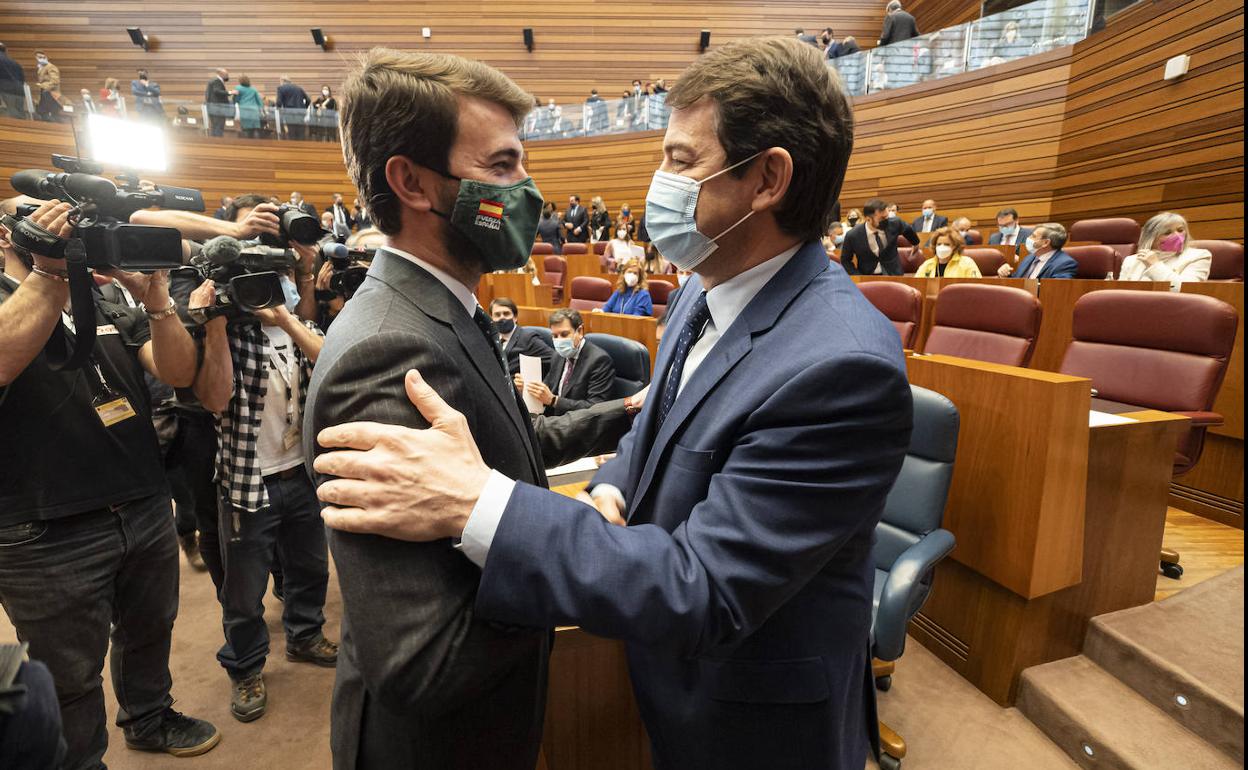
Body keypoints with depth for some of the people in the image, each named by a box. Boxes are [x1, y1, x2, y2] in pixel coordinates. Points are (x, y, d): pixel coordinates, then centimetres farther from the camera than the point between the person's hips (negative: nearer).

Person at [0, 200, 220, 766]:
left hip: (147, 513, 5)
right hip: (50, 536, -5)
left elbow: (179, 371, -3)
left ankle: (149, 719, 46)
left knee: (148, 633, 24)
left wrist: (156, 300, -17)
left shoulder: (111, 309, 11)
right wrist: (50, 270, -27)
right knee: (69, 679, 12)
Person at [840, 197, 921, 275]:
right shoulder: (853, 235, -16)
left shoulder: (894, 223, -10)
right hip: (867, 278, -1)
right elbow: (845, 261, -3)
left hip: (893, 274, 2)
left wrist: (916, 244, 32)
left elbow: (908, 230, 14)